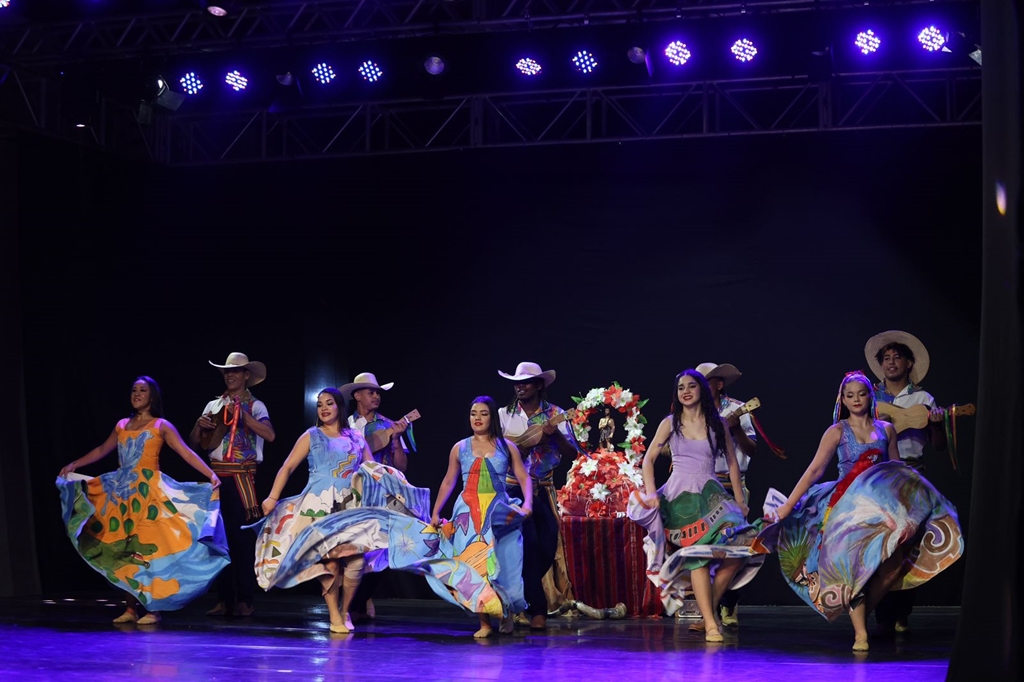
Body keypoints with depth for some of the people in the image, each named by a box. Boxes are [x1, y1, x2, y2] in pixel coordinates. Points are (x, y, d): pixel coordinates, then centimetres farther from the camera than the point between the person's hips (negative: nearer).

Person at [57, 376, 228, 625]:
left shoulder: (161, 426, 0)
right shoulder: (122, 425, 14)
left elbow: (187, 453, -9)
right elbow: (102, 450, 27)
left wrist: (211, 475, -20)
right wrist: (73, 465, 26)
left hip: (148, 492, -5)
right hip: (123, 493, 5)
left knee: (149, 548, -8)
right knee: (125, 550, 3)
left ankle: (154, 609, -4)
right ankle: (131, 608, 9)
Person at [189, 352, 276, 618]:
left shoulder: (254, 406, 1)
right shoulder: (213, 405, 15)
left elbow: (269, 434, -18)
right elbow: (195, 443, 14)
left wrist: (241, 415, -21)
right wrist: (199, 425, -6)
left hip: (242, 478, -5)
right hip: (217, 476, 5)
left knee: (242, 538, -5)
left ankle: (245, 600, -1)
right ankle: (224, 599, 10)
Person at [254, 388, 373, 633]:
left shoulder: (356, 438, 14)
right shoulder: (311, 436, 7)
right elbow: (288, 467, 4)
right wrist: (273, 498, -5)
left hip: (351, 505, 3)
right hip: (321, 505, -2)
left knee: (356, 559, -7)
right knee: (329, 560, -12)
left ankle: (345, 611, 14)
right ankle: (334, 616, -2)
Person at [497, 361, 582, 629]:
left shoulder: (555, 414, 1)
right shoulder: (504, 415, 2)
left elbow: (572, 453, -5)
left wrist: (556, 434, -23)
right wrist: (532, 442, -17)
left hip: (544, 489, 2)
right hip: (514, 488, -2)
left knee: (548, 548, 0)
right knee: (528, 544, -12)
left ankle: (521, 600, 18)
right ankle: (537, 610, -7)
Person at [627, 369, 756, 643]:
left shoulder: (718, 423, 9)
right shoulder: (670, 423, 6)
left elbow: (732, 463, 14)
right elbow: (649, 459, 8)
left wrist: (739, 500, 9)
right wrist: (650, 492, -7)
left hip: (711, 494, 1)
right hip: (680, 496, -1)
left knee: (740, 543, -18)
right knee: (698, 554, -12)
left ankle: (709, 608, -2)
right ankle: (710, 623, -14)